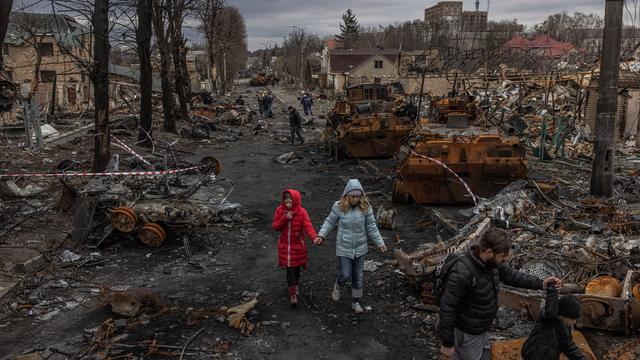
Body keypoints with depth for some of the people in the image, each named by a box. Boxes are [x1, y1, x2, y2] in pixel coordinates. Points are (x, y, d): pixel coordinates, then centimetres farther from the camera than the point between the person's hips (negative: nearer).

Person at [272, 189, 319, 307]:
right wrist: (285, 219, -23)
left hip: (298, 246, 0)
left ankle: (296, 285, 46)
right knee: (289, 270, -1)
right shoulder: (279, 211, -6)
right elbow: (275, 227, -7)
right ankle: (293, 295, 7)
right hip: (285, 246, 0)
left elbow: (307, 226, -23)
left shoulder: (302, 212, -12)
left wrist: (314, 237, -41)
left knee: (297, 268, 16)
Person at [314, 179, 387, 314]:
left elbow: (371, 228, -3)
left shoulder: (366, 207, -11)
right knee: (345, 274, 1)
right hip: (344, 248, -2)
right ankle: (337, 287, 38)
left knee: (358, 276, 13)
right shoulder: (339, 207, -15)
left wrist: (380, 243, -3)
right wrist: (321, 235, -9)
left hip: (360, 248, 2)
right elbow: (330, 222, 0)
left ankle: (356, 302, 32)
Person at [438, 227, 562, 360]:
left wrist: (541, 284, -6)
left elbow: (512, 276, 7)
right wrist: (447, 343, -22)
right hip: (466, 334, -8)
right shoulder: (462, 273, -34)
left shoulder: (492, 262, -9)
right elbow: (447, 308, -28)